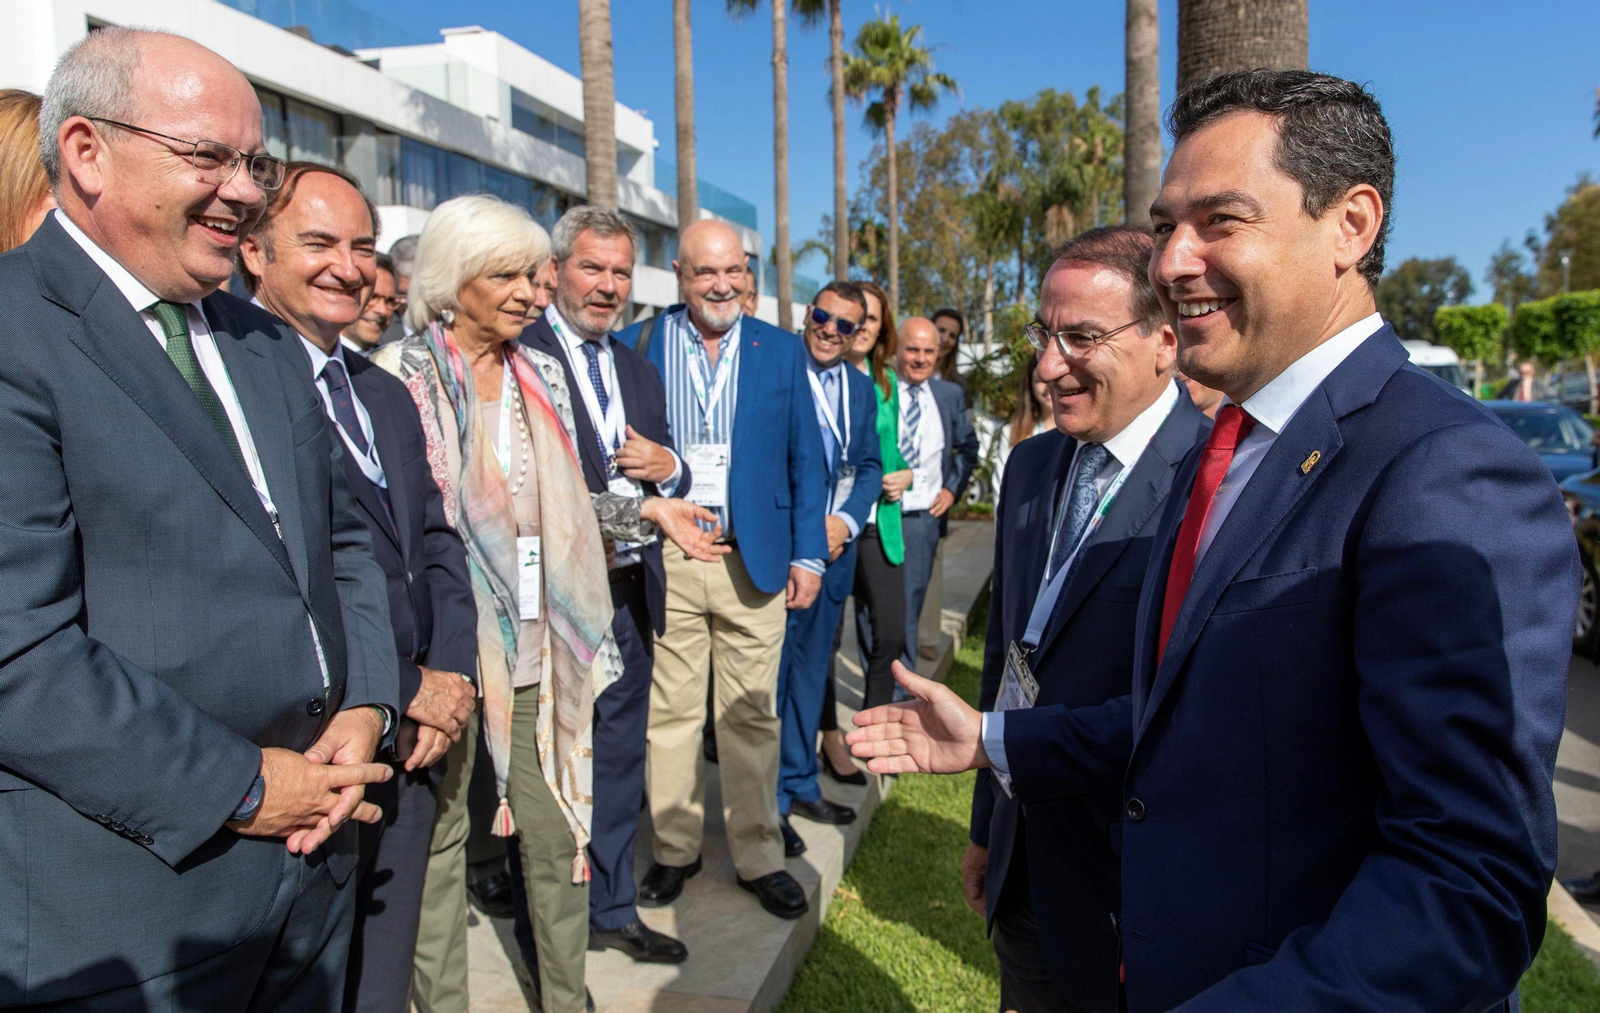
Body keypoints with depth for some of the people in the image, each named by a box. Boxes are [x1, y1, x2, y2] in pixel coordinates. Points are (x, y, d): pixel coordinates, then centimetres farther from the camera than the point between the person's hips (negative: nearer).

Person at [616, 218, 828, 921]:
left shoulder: (782, 351, 7)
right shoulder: (635, 347, 3)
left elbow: (806, 462, 7)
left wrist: (808, 554, 2)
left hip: (754, 563, 1)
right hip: (664, 563, 0)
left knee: (751, 715, 7)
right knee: (669, 712, 8)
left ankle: (759, 856, 22)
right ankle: (674, 849, 25)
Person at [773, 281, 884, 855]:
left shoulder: (861, 387, 11)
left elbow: (870, 465, 13)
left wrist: (847, 520, -5)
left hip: (834, 545, 6)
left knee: (811, 670, 17)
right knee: (770, 672, 0)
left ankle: (800, 785, 31)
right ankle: (769, 801, 13)